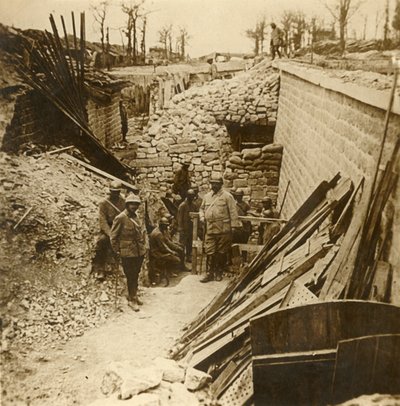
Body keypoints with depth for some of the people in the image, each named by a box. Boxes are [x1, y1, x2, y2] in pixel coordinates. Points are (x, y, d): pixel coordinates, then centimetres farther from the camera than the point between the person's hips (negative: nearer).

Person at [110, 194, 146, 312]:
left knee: (136, 275, 18)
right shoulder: (120, 218, -14)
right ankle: (131, 299, 15)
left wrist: (143, 245, 14)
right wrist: (117, 250, -8)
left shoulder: (138, 217, 8)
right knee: (130, 276, 2)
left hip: (140, 252, 7)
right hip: (128, 253, -7)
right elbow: (113, 236, -10)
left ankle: (134, 295, 34)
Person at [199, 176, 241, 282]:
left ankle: (218, 273, 19)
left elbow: (233, 212, -4)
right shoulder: (207, 196, 13)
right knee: (210, 252, 3)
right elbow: (202, 208, 26)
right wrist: (202, 217, 6)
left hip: (223, 230, -4)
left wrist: (234, 226, -8)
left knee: (221, 252, 5)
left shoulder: (227, 196, -2)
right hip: (209, 229, 4)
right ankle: (210, 273, 11)